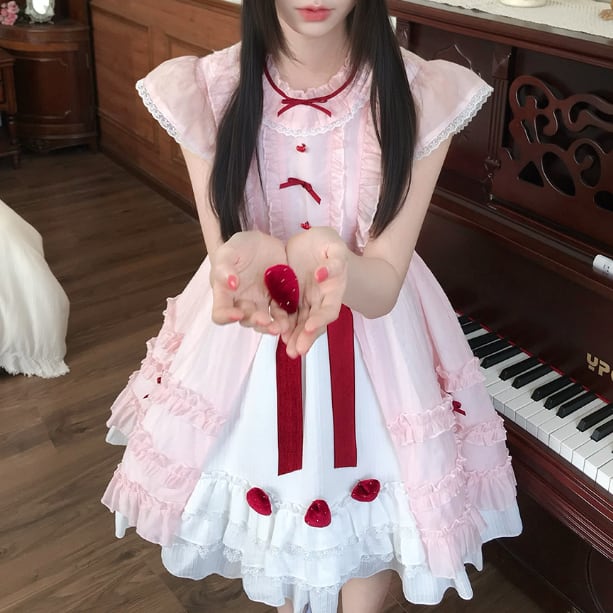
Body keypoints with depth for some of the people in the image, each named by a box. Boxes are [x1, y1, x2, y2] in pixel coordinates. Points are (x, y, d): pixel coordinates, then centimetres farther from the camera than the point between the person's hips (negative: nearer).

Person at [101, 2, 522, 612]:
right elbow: (224, 255, -18)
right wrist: (249, 258, -43)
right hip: (245, 341, 1)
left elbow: (384, 287, -22)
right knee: (270, 500, 24)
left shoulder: (423, 96, -19)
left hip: (373, 349, -1)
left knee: (369, 516, 18)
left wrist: (327, 257, -45)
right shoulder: (204, 91, -16)